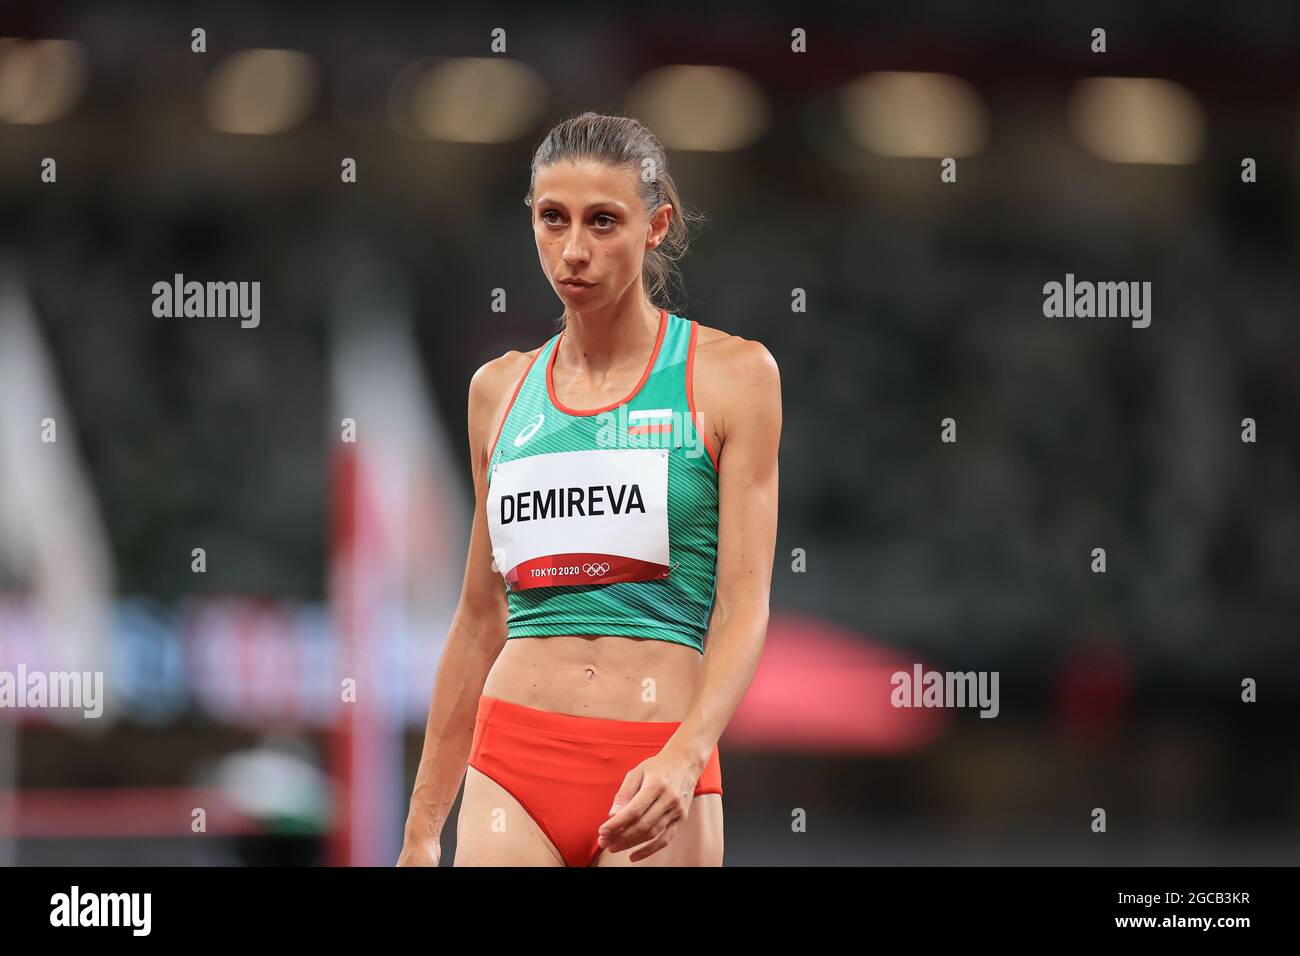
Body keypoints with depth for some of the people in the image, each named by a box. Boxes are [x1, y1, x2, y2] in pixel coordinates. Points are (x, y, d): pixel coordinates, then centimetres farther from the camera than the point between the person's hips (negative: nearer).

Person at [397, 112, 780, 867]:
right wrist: (423, 826, 16)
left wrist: (685, 755, -21)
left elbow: (744, 605, -4)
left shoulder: (731, 375, 2)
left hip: (655, 781, -3)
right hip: (513, 760, 3)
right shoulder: (500, 390, 12)